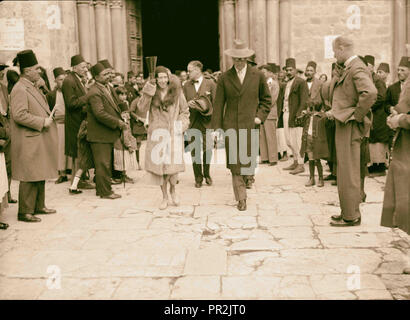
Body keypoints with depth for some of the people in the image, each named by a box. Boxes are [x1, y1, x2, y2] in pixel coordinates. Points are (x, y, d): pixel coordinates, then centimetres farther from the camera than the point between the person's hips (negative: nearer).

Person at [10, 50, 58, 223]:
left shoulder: (32, 87, 16)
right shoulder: (19, 90, -15)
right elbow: (19, 115, -24)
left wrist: (48, 117, 12)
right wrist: (42, 122, -19)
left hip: (40, 140, 10)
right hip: (29, 142, -10)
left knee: (40, 175, 15)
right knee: (30, 177, -5)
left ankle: (39, 206, 26)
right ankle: (25, 212, 2)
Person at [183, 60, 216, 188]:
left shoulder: (210, 84, 1)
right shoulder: (186, 85, 10)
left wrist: (207, 110, -16)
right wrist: (188, 104, -10)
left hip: (207, 122, -2)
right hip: (193, 123, 2)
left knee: (207, 150, 2)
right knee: (195, 151, 3)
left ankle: (207, 174, 23)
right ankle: (198, 177, 14)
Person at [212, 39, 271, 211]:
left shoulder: (258, 75, 5)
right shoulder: (224, 78, 3)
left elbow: (266, 99, 16)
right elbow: (218, 104, 4)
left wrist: (260, 116, 1)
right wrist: (217, 128, -1)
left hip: (250, 125, 1)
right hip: (231, 126, -1)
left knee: (248, 162, 3)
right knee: (235, 163, -5)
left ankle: (241, 187, 28)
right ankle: (241, 198, 1)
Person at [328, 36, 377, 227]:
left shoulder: (357, 69, -17)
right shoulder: (350, 68, 15)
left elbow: (370, 93, -33)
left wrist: (357, 116, -24)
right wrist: (336, 110, 16)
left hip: (350, 128, -10)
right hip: (344, 126, 10)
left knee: (348, 173, -3)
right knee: (346, 172, 16)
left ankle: (351, 217, 6)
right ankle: (349, 211, 26)